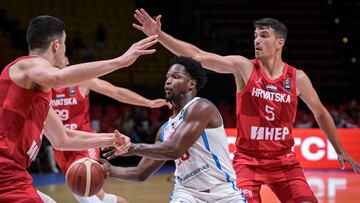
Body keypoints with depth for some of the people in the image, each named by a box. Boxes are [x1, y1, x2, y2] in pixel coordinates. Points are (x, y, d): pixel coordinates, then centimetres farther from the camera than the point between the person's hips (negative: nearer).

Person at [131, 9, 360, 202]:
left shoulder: (298, 78, -2)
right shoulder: (244, 67, -7)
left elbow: (320, 113, 13)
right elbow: (198, 56, -14)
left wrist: (340, 150, 16)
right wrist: (158, 34, -22)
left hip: (284, 160, 2)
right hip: (248, 160, -2)